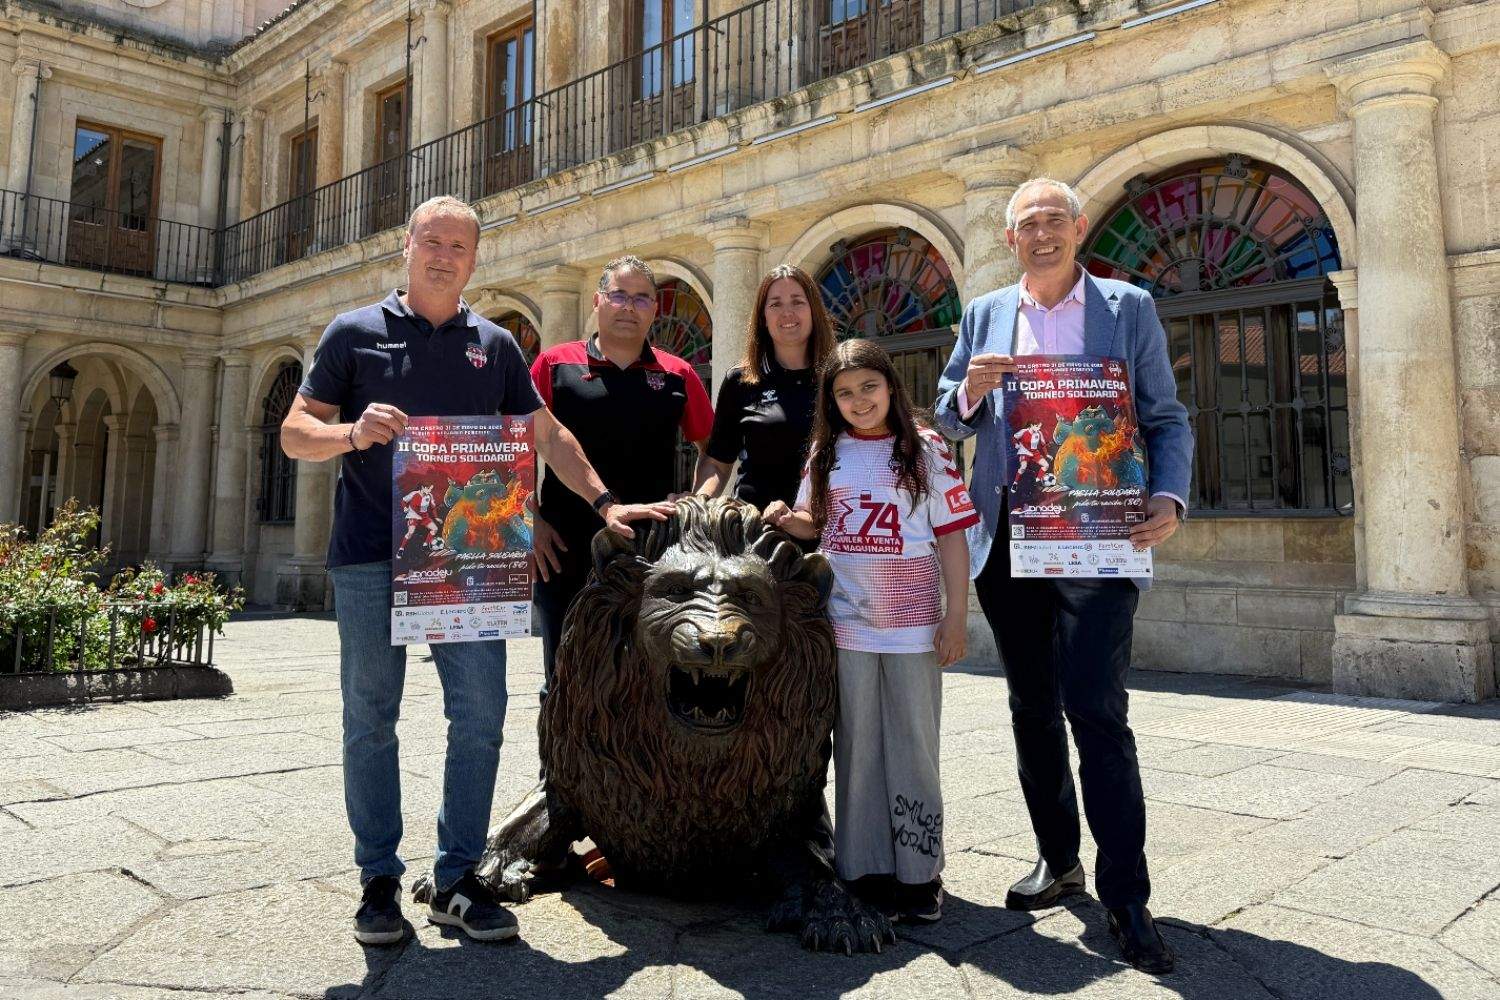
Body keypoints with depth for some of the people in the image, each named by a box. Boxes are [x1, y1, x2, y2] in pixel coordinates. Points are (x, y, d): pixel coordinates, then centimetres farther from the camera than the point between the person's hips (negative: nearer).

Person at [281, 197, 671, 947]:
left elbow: (547, 434, 16)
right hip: (371, 555, -1)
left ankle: (457, 878, 12)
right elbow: (295, 433, 4)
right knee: (370, 719, 5)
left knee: (480, 712, -2)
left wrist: (604, 503, 8)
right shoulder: (354, 333, 7)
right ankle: (379, 879, 19)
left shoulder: (494, 345, 13)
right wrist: (354, 433, -17)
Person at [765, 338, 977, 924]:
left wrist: (957, 614, -7)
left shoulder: (925, 449, -1)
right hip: (846, 622, 3)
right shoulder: (826, 454, 8)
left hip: (912, 621, -3)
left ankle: (918, 873, 16)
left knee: (912, 744, 4)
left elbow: (951, 536, -2)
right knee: (856, 744, 8)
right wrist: (784, 520, -4)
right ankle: (864, 866, 19)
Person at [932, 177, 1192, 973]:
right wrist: (970, 391, -10)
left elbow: (1166, 418, 5)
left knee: (1096, 710, -11)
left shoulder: (1128, 307, 6)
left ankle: (1126, 900, 0)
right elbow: (948, 421, 13)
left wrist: (1169, 499, -12)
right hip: (1006, 541, 4)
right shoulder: (983, 315, 13)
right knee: (1032, 710, 12)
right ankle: (1058, 860, 28)